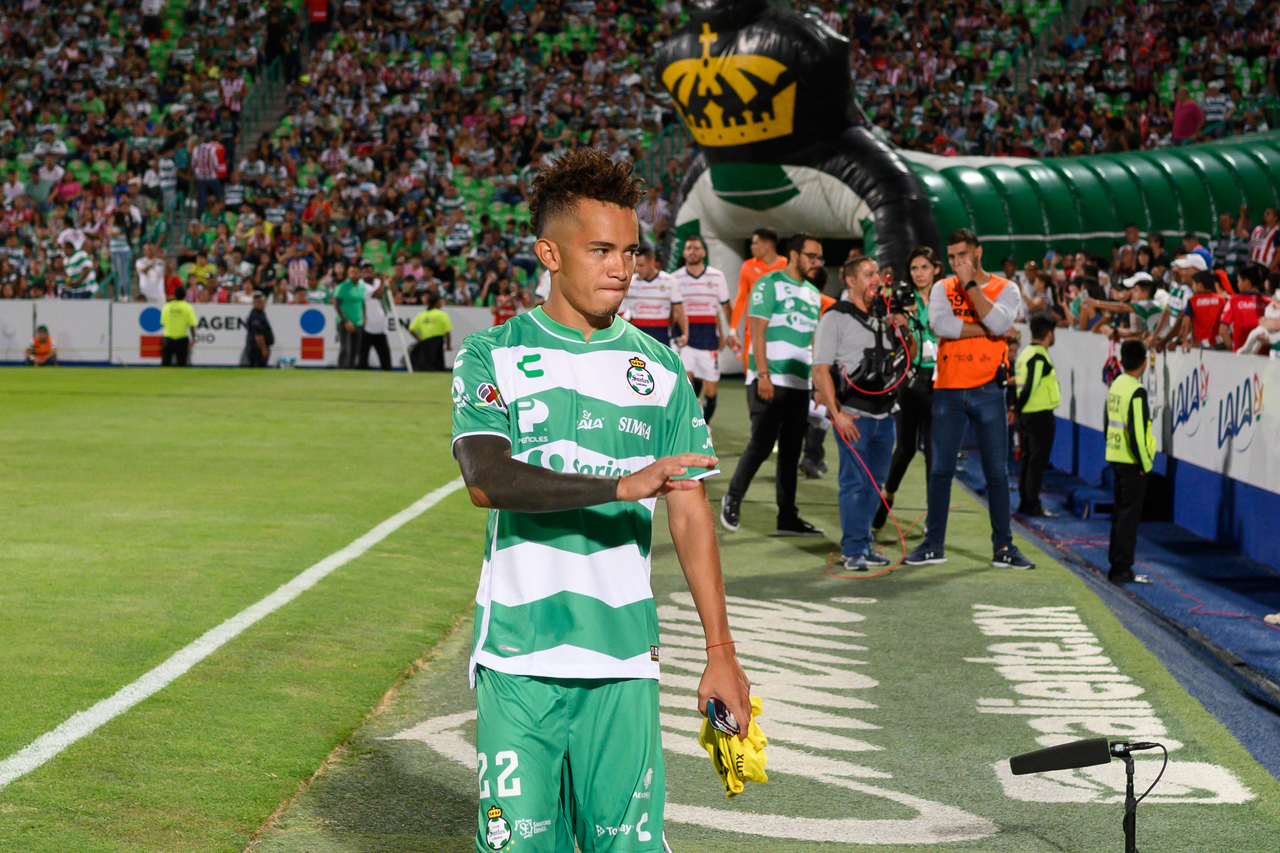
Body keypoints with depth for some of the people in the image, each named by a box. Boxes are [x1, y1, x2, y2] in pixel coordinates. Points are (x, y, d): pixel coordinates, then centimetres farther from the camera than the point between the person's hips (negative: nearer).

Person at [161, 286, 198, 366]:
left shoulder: (167, 306, 1)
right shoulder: (188, 307, -7)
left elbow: (163, 323, 5)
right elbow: (192, 325, -8)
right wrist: (193, 339, 0)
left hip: (168, 338, 2)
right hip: (182, 338, -2)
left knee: (165, 363, 7)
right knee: (181, 363, 2)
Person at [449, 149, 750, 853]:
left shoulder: (659, 367, 10)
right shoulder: (491, 356, 2)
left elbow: (690, 515, 9)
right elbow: (485, 479, -15)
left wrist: (720, 652, 3)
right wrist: (620, 485, -25)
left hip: (623, 661, 2)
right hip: (517, 657, -2)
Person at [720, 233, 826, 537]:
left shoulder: (813, 293, 17)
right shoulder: (769, 285, -5)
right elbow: (758, 331, -11)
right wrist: (763, 375, -18)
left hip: (800, 384, 7)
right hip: (769, 381, -7)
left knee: (791, 452, 6)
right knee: (761, 444, -9)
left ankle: (787, 518, 10)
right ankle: (733, 498, 12)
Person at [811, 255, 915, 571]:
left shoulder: (883, 316, 15)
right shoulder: (836, 318, -4)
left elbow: (910, 355, 23)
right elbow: (821, 370, -10)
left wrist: (904, 330, 2)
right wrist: (836, 414, -16)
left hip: (884, 413, 6)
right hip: (853, 414, -6)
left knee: (875, 481, 10)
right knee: (855, 482, -5)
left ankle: (864, 544, 20)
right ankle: (853, 550, 1)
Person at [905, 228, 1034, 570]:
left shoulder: (1005, 288, 5)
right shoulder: (943, 288, 9)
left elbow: (999, 323, -16)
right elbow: (940, 324, -10)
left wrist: (971, 284, -13)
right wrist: (983, 330, -11)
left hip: (987, 390, -1)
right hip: (948, 389, 1)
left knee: (997, 473, 2)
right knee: (940, 471, 3)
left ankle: (1003, 548, 8)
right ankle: (933, 545, 11)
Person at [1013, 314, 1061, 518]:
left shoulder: (1024, 353, 14)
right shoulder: (1040, 356, -15)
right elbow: (1030, 385, -22)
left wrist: (1016, 409, 14)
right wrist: (1018, 408, -14)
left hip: (1027, 415, 9)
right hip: (1041, 414, -9)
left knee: (1028, 458, 14)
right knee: (1038, 460, -6)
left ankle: (1024, 502, 19)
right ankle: (1032, 505, -6)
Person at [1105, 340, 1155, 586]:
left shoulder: (1115, 386, 9)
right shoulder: (1137, 392, -17)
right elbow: (1137, 432, -21)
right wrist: (1145, 463, -13)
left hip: (1115, 457, 9)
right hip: (1131, 462, -9)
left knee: (1121, 512, 16)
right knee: (1129, 514, -4)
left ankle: (1116, 564, 21)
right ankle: (1122, 570, -3)